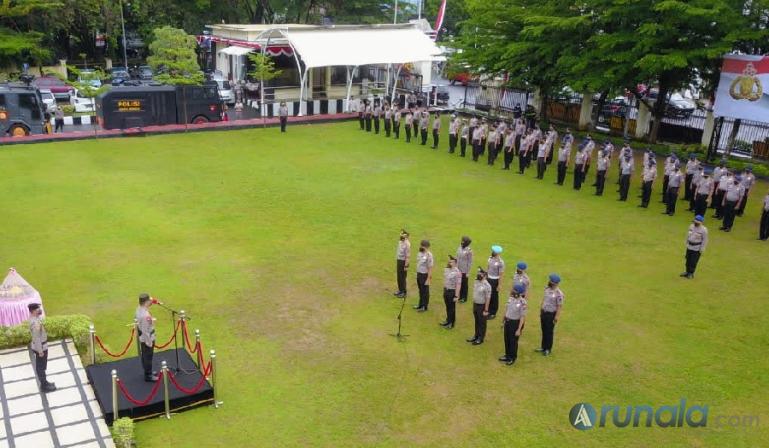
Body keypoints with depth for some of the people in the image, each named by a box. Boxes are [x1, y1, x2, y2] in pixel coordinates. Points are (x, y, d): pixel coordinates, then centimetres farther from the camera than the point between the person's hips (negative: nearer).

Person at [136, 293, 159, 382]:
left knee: (145, 356, 24)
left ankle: (148, 372, 41)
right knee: (148, 357, 7)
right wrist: (149, 342, -19)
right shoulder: (145, 315, -33)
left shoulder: (139, 309, -6)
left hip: (142, 338, 9)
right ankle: (148, 376, 21)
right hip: (147, 339, -9)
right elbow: (145, 330, -28)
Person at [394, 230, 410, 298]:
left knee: (402, 277, 1)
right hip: (398, 260, 8)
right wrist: (396, 261, 18)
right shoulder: (400, 242, 5)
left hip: (403, 262, -8)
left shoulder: (407, 244, -22)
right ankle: (400, 290, 33)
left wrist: (406, 266, -20)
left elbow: (408, 256, -21)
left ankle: (404, 292, 13)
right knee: (398, 276, 18)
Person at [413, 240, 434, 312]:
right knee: (421, 291, 20)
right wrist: (417, 274, 14)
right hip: (418, 274, 8)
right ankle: (420, 305, 35)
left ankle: (424, 306, 21)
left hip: (425, 275, -8)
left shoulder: (428, 255, -21)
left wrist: (428, 279, -19)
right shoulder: (420, 253, 3)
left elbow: (430, 268, -20)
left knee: (425, 291, 7)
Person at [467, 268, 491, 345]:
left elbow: (488, 299, -20)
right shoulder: (476, 282, -1)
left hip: (482, 306, -7)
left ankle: (481, 338, 23)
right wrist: (473, 304, 15)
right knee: (476, 322, 21)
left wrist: (486, 310, -18)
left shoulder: (487, 286, -24)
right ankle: (476, 336, 37)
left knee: (482, 323, 9)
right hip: (475, 304, 7)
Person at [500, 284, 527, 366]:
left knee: (513, 341, 8)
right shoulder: (511, 298, -2)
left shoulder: (522, 303, -24)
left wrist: (519, 329, -20)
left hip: (515, 323, -7)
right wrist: (503, 321, 17)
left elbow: (522, 317, -20)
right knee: (507, 339, 19)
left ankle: (512, 358, 28)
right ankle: (507, 355, 39)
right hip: (507, 321, 7)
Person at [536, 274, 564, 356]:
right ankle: (543, 347, 33)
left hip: (551, 314, -7)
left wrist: (556, 317, -19)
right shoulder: (547, 289, 0)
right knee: (544, 330, 18)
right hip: (543, 312, 7)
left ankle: (548, 349, 23)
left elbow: (559, 306, -19)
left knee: (549, 332, 7)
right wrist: (541, 310, 17)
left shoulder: (558, 293, -22)